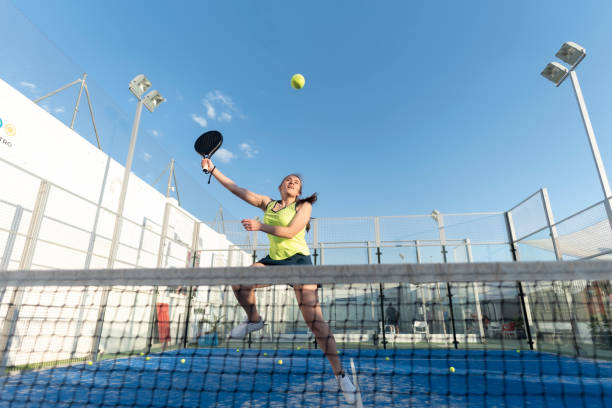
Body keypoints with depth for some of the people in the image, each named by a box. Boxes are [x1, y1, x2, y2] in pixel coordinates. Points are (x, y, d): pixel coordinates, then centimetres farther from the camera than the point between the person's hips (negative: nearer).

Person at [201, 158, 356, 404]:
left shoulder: (304, 205, -1)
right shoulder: (267, 203, 12)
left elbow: (290, 231, -15)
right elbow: (236, 189, 12)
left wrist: (260, 226, -15)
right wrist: (213, 169, 11)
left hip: (298, 260, -5)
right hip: (274, 260, 5)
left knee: (314, 319, -12)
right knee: (239, 283, -18)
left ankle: (340, 374, 0)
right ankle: (254, 320, 11)